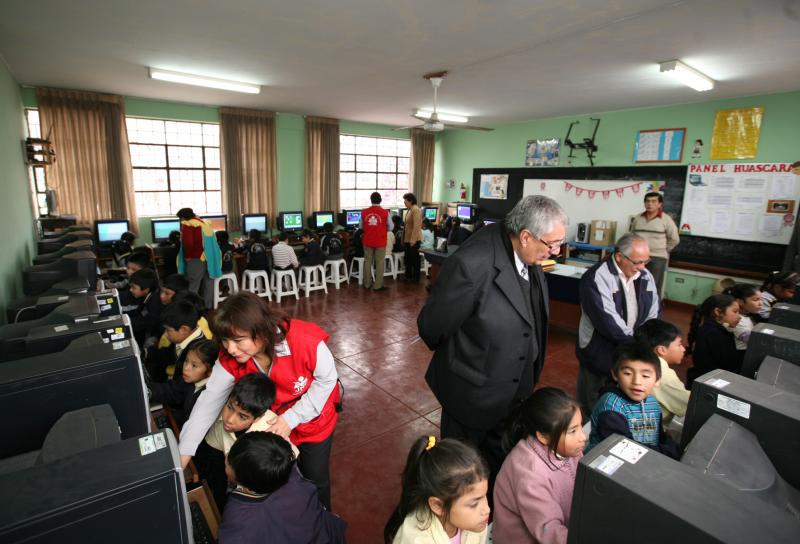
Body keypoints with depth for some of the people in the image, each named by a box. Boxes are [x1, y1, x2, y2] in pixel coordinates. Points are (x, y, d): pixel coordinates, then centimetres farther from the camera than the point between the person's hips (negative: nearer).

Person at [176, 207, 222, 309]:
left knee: (192, 285, -2)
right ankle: (207, 305, 19)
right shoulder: (205, 223, 15)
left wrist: (187, 255, -7)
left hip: (197, 258, -8)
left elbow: (188, 243, -21)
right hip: (210, 257, 8)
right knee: (207, 282, 13)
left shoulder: (187, 225, -8)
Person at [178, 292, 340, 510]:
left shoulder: (306, 342, -38)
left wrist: (291, 418, -26)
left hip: (314, 420, -3)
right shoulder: (230, 359, -25)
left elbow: (327, 380, -24)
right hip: (272, 425, 3)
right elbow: (209, 402, -18)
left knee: (316, 478, 18)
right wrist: (183, 455, -19)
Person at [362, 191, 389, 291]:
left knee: (367, 262, 13)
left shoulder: (364, 212, -4)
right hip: (380, 242, -3)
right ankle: (378, 285, 9)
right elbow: (390, 227, 0)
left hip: (367, 241, 3)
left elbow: (361, 226, 9)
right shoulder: (385, 212, -11)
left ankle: (367, 284, 21)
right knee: (380, 263, 6)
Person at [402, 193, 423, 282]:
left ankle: (416, 277, 14)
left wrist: (413, 240, -22)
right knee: (408, 258, 15)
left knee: (414, 259, 3)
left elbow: (416, 226, -21)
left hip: (413, 240, -9)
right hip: (407, 240, 9)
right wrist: (404, 240, 17)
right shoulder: (410, 210, 13)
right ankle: (408, 276, 26)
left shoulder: (416, 210, -16)